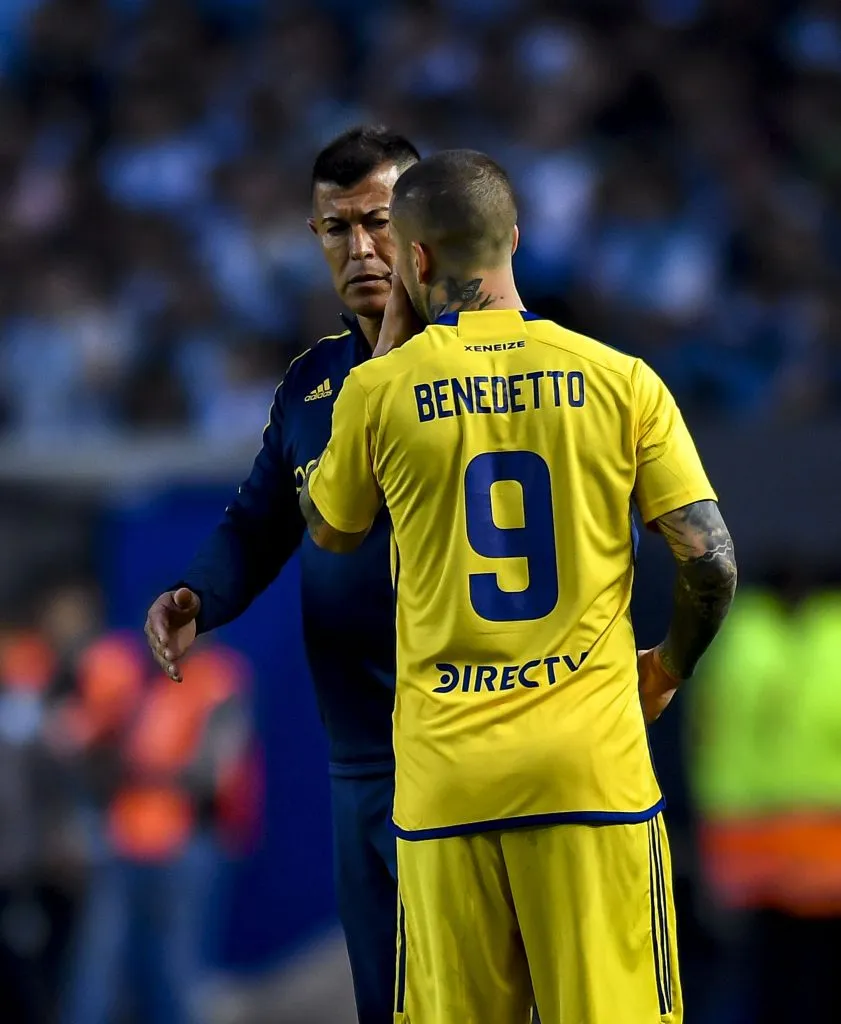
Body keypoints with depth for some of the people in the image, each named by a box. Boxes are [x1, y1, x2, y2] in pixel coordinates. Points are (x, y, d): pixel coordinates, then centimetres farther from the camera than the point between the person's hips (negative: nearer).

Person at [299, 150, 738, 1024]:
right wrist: (667, 669, 16)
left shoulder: (379, 390, -1)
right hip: (593, 757, 0)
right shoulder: (621, 379, -1)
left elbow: (330, 532, 18)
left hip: (447, 770, 0)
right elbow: (711, 561, -3)